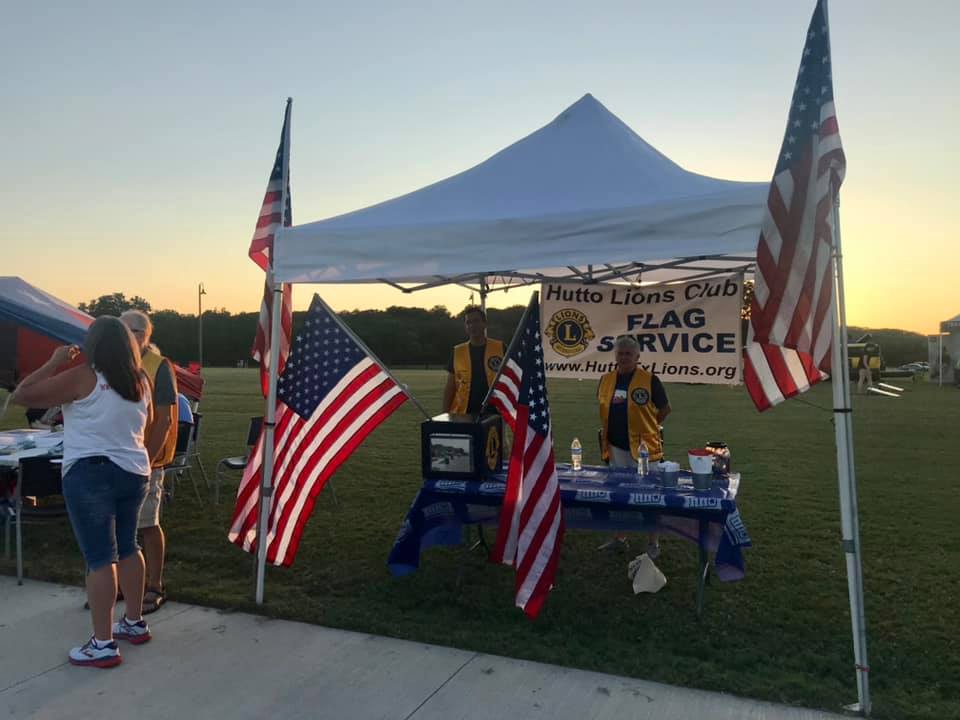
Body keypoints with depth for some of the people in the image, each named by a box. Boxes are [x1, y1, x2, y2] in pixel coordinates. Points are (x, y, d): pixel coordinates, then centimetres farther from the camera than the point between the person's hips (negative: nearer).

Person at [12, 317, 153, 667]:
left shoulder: (82, 378, -12)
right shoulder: (140, 382, 8)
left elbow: (21, 396, -7)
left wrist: (55, 362, -2)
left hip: (90, 474, -6)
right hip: (134, 472, 7)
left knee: (99, 558, -3)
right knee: (127, 548, 18)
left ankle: (103, 645, 3)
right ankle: (134, 623, 29)